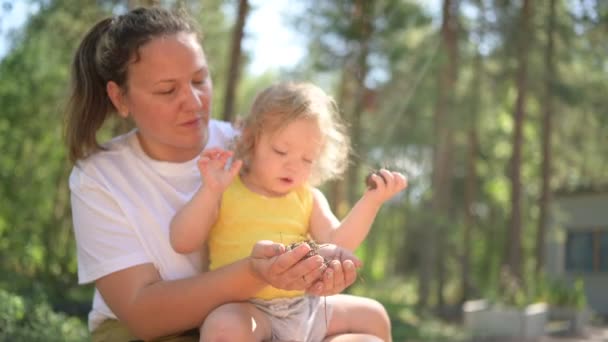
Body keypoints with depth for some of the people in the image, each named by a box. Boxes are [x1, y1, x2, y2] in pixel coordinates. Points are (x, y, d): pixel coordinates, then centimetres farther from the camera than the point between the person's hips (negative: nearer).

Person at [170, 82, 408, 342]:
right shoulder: (224, 192, 0)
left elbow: (336, 244, 0)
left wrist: (371, 201, -11)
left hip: (305, 307, 5)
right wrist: (210, 191, -21)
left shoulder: (308, 197, 12)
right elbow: (182, 242, -9)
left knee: (373, 315, 9)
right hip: (246, 309, -5)